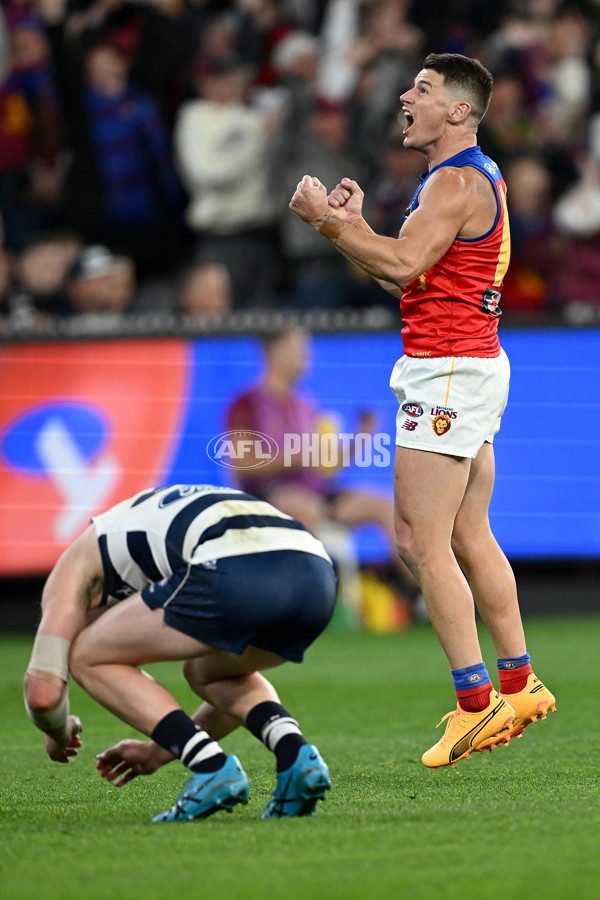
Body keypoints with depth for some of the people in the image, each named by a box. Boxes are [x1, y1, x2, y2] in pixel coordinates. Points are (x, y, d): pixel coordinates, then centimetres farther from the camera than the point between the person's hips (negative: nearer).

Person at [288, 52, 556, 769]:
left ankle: (476, 701, -10)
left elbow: (403, 264, -26)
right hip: (472, 366, 11)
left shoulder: (458, 181, -14)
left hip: (448, 373, -11)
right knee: (469, 537, 13)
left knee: (421, 542, -10)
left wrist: (328, 220, -17)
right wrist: (353, 226, 10)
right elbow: (403, 277, 20)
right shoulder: (468, 176, 20)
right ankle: (519, 686, 16)